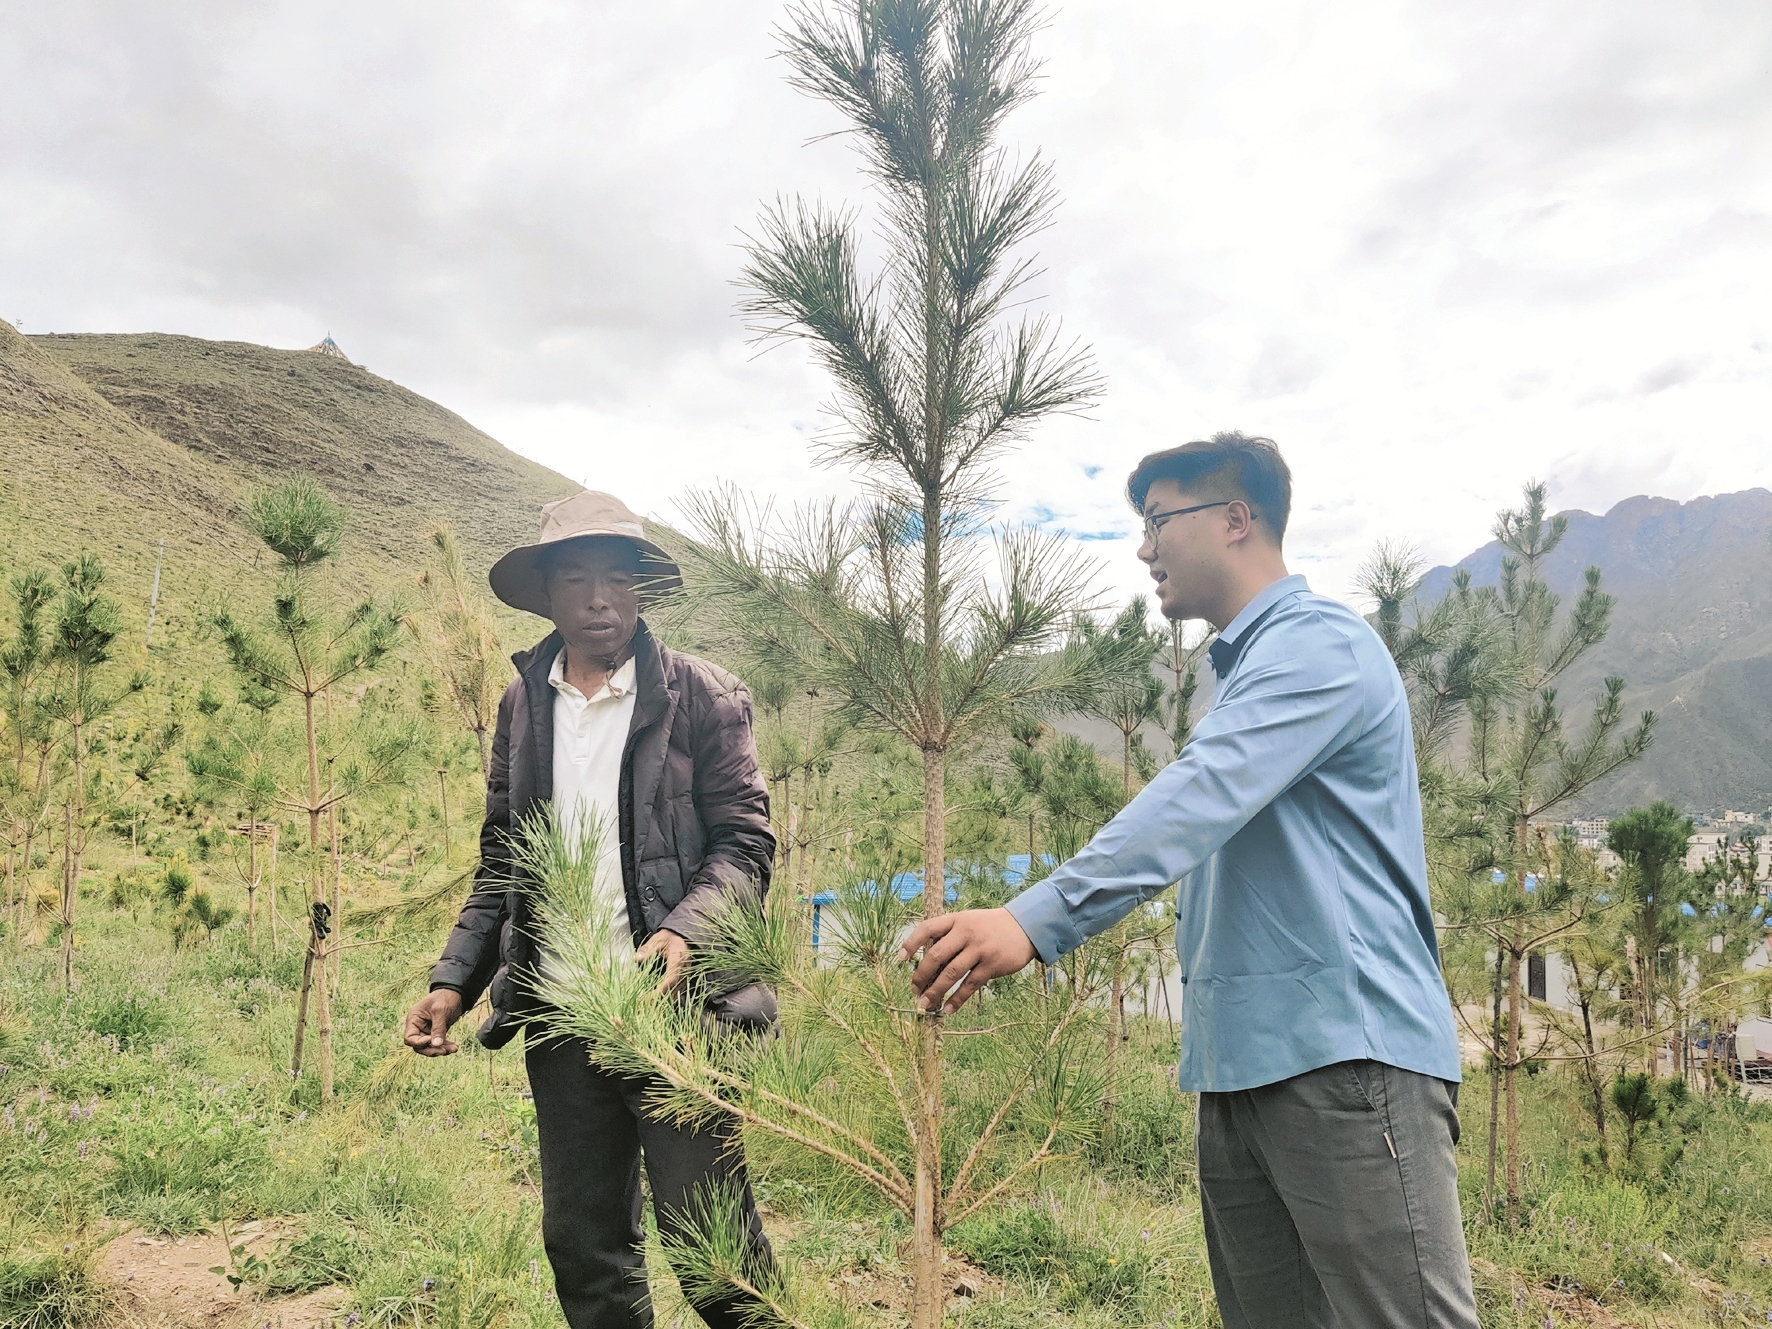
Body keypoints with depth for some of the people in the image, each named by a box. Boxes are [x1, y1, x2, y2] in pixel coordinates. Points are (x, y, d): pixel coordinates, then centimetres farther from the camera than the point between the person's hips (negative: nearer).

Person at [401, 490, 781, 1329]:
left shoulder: (703, 697, -3)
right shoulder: (522, 705, 10)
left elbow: (744, 841, -6)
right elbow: (501, 864, 15)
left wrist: (684, 930, -24)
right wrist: (454, 980, 4)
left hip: (672, 1005, -4)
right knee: (580, 1242, 13)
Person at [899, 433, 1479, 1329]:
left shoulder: (1320, 643, -9)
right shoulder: (1243, 667, 21)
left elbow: (1201, 798, -25)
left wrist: (1035, 919, -34)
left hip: (1347, 1053, -9)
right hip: (1242, 1066, 9)